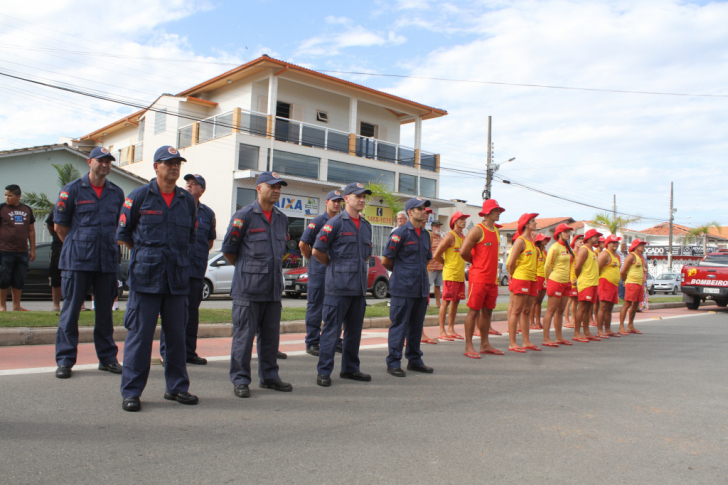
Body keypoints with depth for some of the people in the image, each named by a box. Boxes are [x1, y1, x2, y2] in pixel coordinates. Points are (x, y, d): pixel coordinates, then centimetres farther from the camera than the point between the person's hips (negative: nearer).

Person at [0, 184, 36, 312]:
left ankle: (16, 305, 18)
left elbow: (31, 230, 17)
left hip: (22, 252, 4)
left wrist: (32, 250, 14)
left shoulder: (27, 210, 12)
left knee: (19, 280, 8)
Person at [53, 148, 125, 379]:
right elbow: (59, 225, 6)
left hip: (108, 261, 3)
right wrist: (78, 245, 8)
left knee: (105, 310, 7)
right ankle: (65, 360, 9)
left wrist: (108, 244, 13)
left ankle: (107, 357, 16)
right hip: (77, 262, -3)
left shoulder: (117, 193, 11)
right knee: (71, 309, 0)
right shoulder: (72, 190, 2)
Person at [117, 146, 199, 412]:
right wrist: (147, 254, 9)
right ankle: (131, 391, 8)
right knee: (140, 333, -2)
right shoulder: (139, 197, 1)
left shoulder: (188, 200, 12)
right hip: (145, 277, -3)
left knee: (176, 334, 8)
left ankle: (177, 387, 19)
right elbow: (123, 235, 7)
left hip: (178, 278, 4)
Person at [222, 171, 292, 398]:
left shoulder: (282, 219, 14)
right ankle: (240, 380, 9)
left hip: (274, 288, 6)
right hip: (248, 288, -6)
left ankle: (269, 377, 22)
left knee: (271, 335, 11)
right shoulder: (244, 216, -5)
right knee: (244, 334, -1)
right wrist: (247, 268, 8)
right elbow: (228, 249, -1)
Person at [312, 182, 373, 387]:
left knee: (354, 329, 12)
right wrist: (335, 266, 4)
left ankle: (350, 368, 24)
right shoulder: (336, 223, -6)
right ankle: (324, 371, 5)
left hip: (359, 286, 7)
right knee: (331, 329, -3)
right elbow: (317, 251, -7)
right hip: (339, 286, -7)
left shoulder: (366, 226, 15)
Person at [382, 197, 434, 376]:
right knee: (399, 326, -1)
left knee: (417, 326, 13)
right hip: (403, 288, -7)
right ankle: (393, 362, 7)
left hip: (421, 288, 7)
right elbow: (386, 260, -8)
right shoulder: (400, 233, -9)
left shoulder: (425, 234, 14)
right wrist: (401, 272, 6)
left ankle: (414, 360, 24)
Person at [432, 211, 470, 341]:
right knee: (446, 301, -5)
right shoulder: (450, 236, -9)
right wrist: (447, 264, 1)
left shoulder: (464, 237, 15)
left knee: (456, 301, 10)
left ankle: (451, 329, 19)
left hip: (460, 275, 8)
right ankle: (442, 331, -1)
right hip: (450, 274, -8)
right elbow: (436, 255, -12)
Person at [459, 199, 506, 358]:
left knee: (487, 311, 13)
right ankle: (468, 347, 1)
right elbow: (463, 252, -15)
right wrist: (476, 262, 0)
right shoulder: (477, 230, -9)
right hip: (478, 278, -8)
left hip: (492, 278, 8)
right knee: (474, 311, -4)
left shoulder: (496, 231, 16)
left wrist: (489, 265, 12)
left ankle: (485, 345, 22)